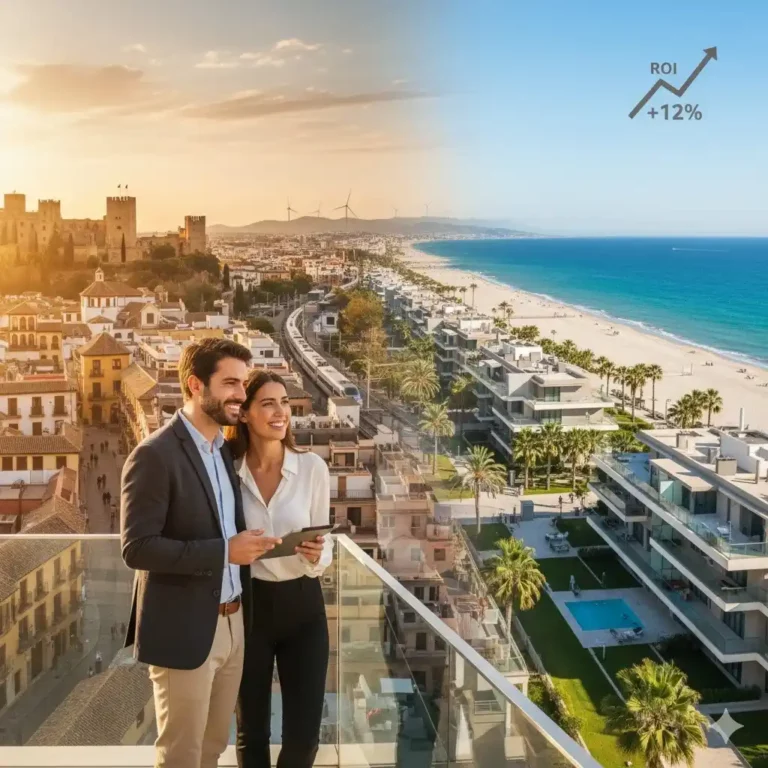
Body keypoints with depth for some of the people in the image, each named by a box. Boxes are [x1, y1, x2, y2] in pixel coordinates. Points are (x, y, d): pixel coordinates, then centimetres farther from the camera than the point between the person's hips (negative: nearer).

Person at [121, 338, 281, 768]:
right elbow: (137, 548, -21)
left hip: (232, 623, 8)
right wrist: (223, 551, -24)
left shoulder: (226, 450, 10)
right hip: (184, 630, -8)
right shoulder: (155, 455, -16)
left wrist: (248, 546, -1)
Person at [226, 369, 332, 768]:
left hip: (302, 605, 0)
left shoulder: (313, 467, -7)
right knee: (251, 730, 14)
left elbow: (324, 542, -1)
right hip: (248, 605, 0)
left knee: (304, 733, 7)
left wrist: (317, 556, -21)